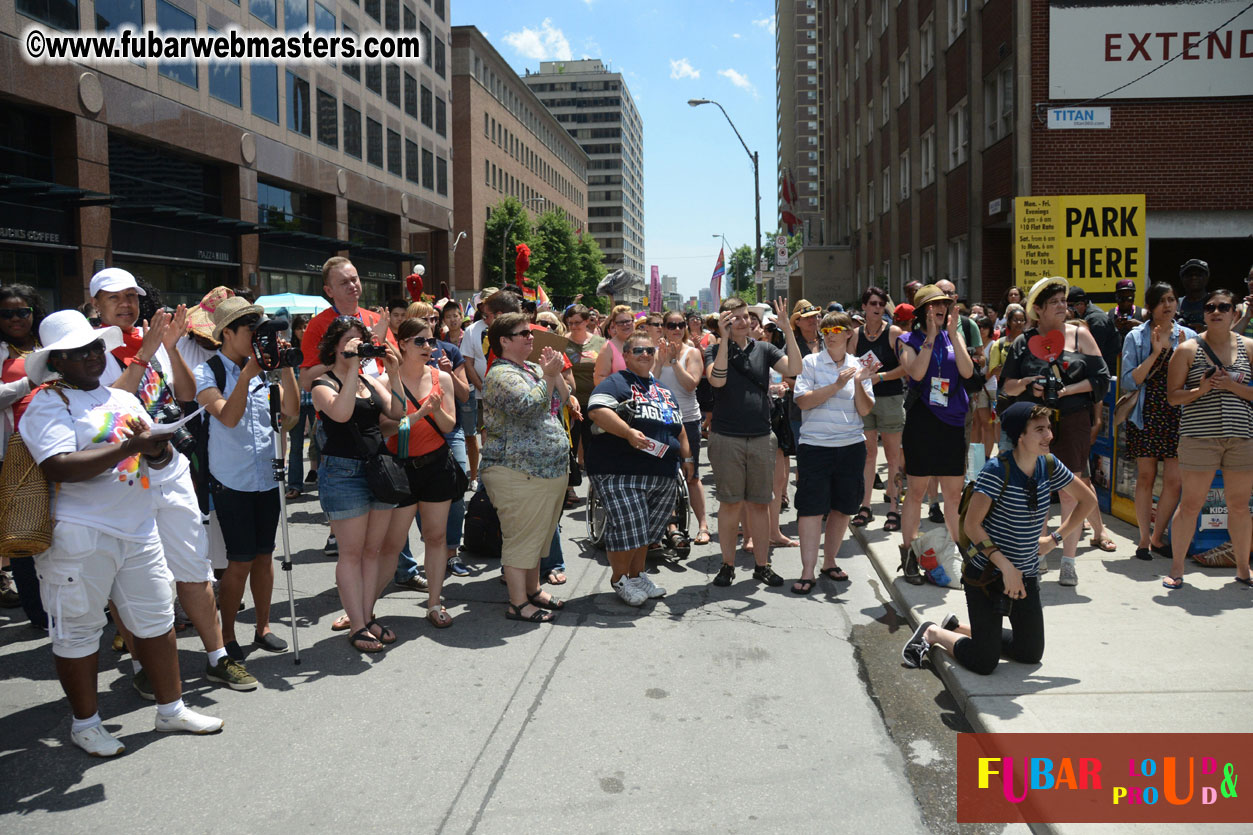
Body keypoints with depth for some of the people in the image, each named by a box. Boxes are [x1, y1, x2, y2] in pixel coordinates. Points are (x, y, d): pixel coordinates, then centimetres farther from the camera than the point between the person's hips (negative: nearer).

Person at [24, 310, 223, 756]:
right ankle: (85, 722, 23)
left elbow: (161, 458, 14)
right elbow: (59, 468, -22)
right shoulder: (47, 405, -7)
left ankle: (171, 708, 26)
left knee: (156, 618, 12)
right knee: (78, 631, 6)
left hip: (139, 530, 7)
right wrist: (127, 448, -26)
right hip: (79, 537, -7)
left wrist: (156, 448, -10)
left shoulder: (124, 399, 15)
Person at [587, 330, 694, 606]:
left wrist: (687, 457, 23)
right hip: (622, 472, -7)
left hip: (664, 475, 8)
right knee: (627, 526, -8)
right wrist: (629, 433, -29)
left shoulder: (663, 389, 22)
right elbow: (597, 410, -21)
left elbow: (679, 427, 30)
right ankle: (619, 579, 9)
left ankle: (637, 574, 28)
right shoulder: (617, 382, -4)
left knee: (647, 530, 13)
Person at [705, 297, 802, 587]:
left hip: (761, 438, 3)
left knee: (760, 503, 8)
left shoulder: (763, 350, 7)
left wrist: (787, 328, -14)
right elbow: (717, 380, -20)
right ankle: (728, 565, 15)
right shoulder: (715, 350, 0)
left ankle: (762, 565, 19)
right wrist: (724, 337, -22)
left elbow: (794, 369, -8)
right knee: (730, 503, 2)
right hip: (726, 439, -2)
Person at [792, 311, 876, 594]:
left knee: (842, 507, 11)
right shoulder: (811, 363, 0)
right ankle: (807, 571, -1)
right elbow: (803, 400, -13)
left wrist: (859, 383, -13)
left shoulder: (858, 366, 8)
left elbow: (866, 410, 2)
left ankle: (829, 561, 26)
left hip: (851, 446, 4)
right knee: (811, 507, -5)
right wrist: (837, 385, -18)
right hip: (814, 445, -3)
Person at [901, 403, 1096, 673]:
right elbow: (972, 525, -22)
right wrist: (1006, 566, -26)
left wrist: (1054, 539, 6)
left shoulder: (1049, 466, -1)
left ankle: (960, 628, 32)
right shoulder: (998, 470, -20)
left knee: (1031, 655, 14)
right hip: (987, 574, -7)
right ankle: (932, 633, 20)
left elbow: (1088, 499, 14)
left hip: (1027, 576, 7)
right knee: (984, 663, -7)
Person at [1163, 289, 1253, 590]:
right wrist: (1200, 390, -16)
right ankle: (1176, 569, 8)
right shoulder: (1188, 349, 2)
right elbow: (1173, 396, 1)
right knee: (1190, 503, -1)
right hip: (1200, 437, -2)